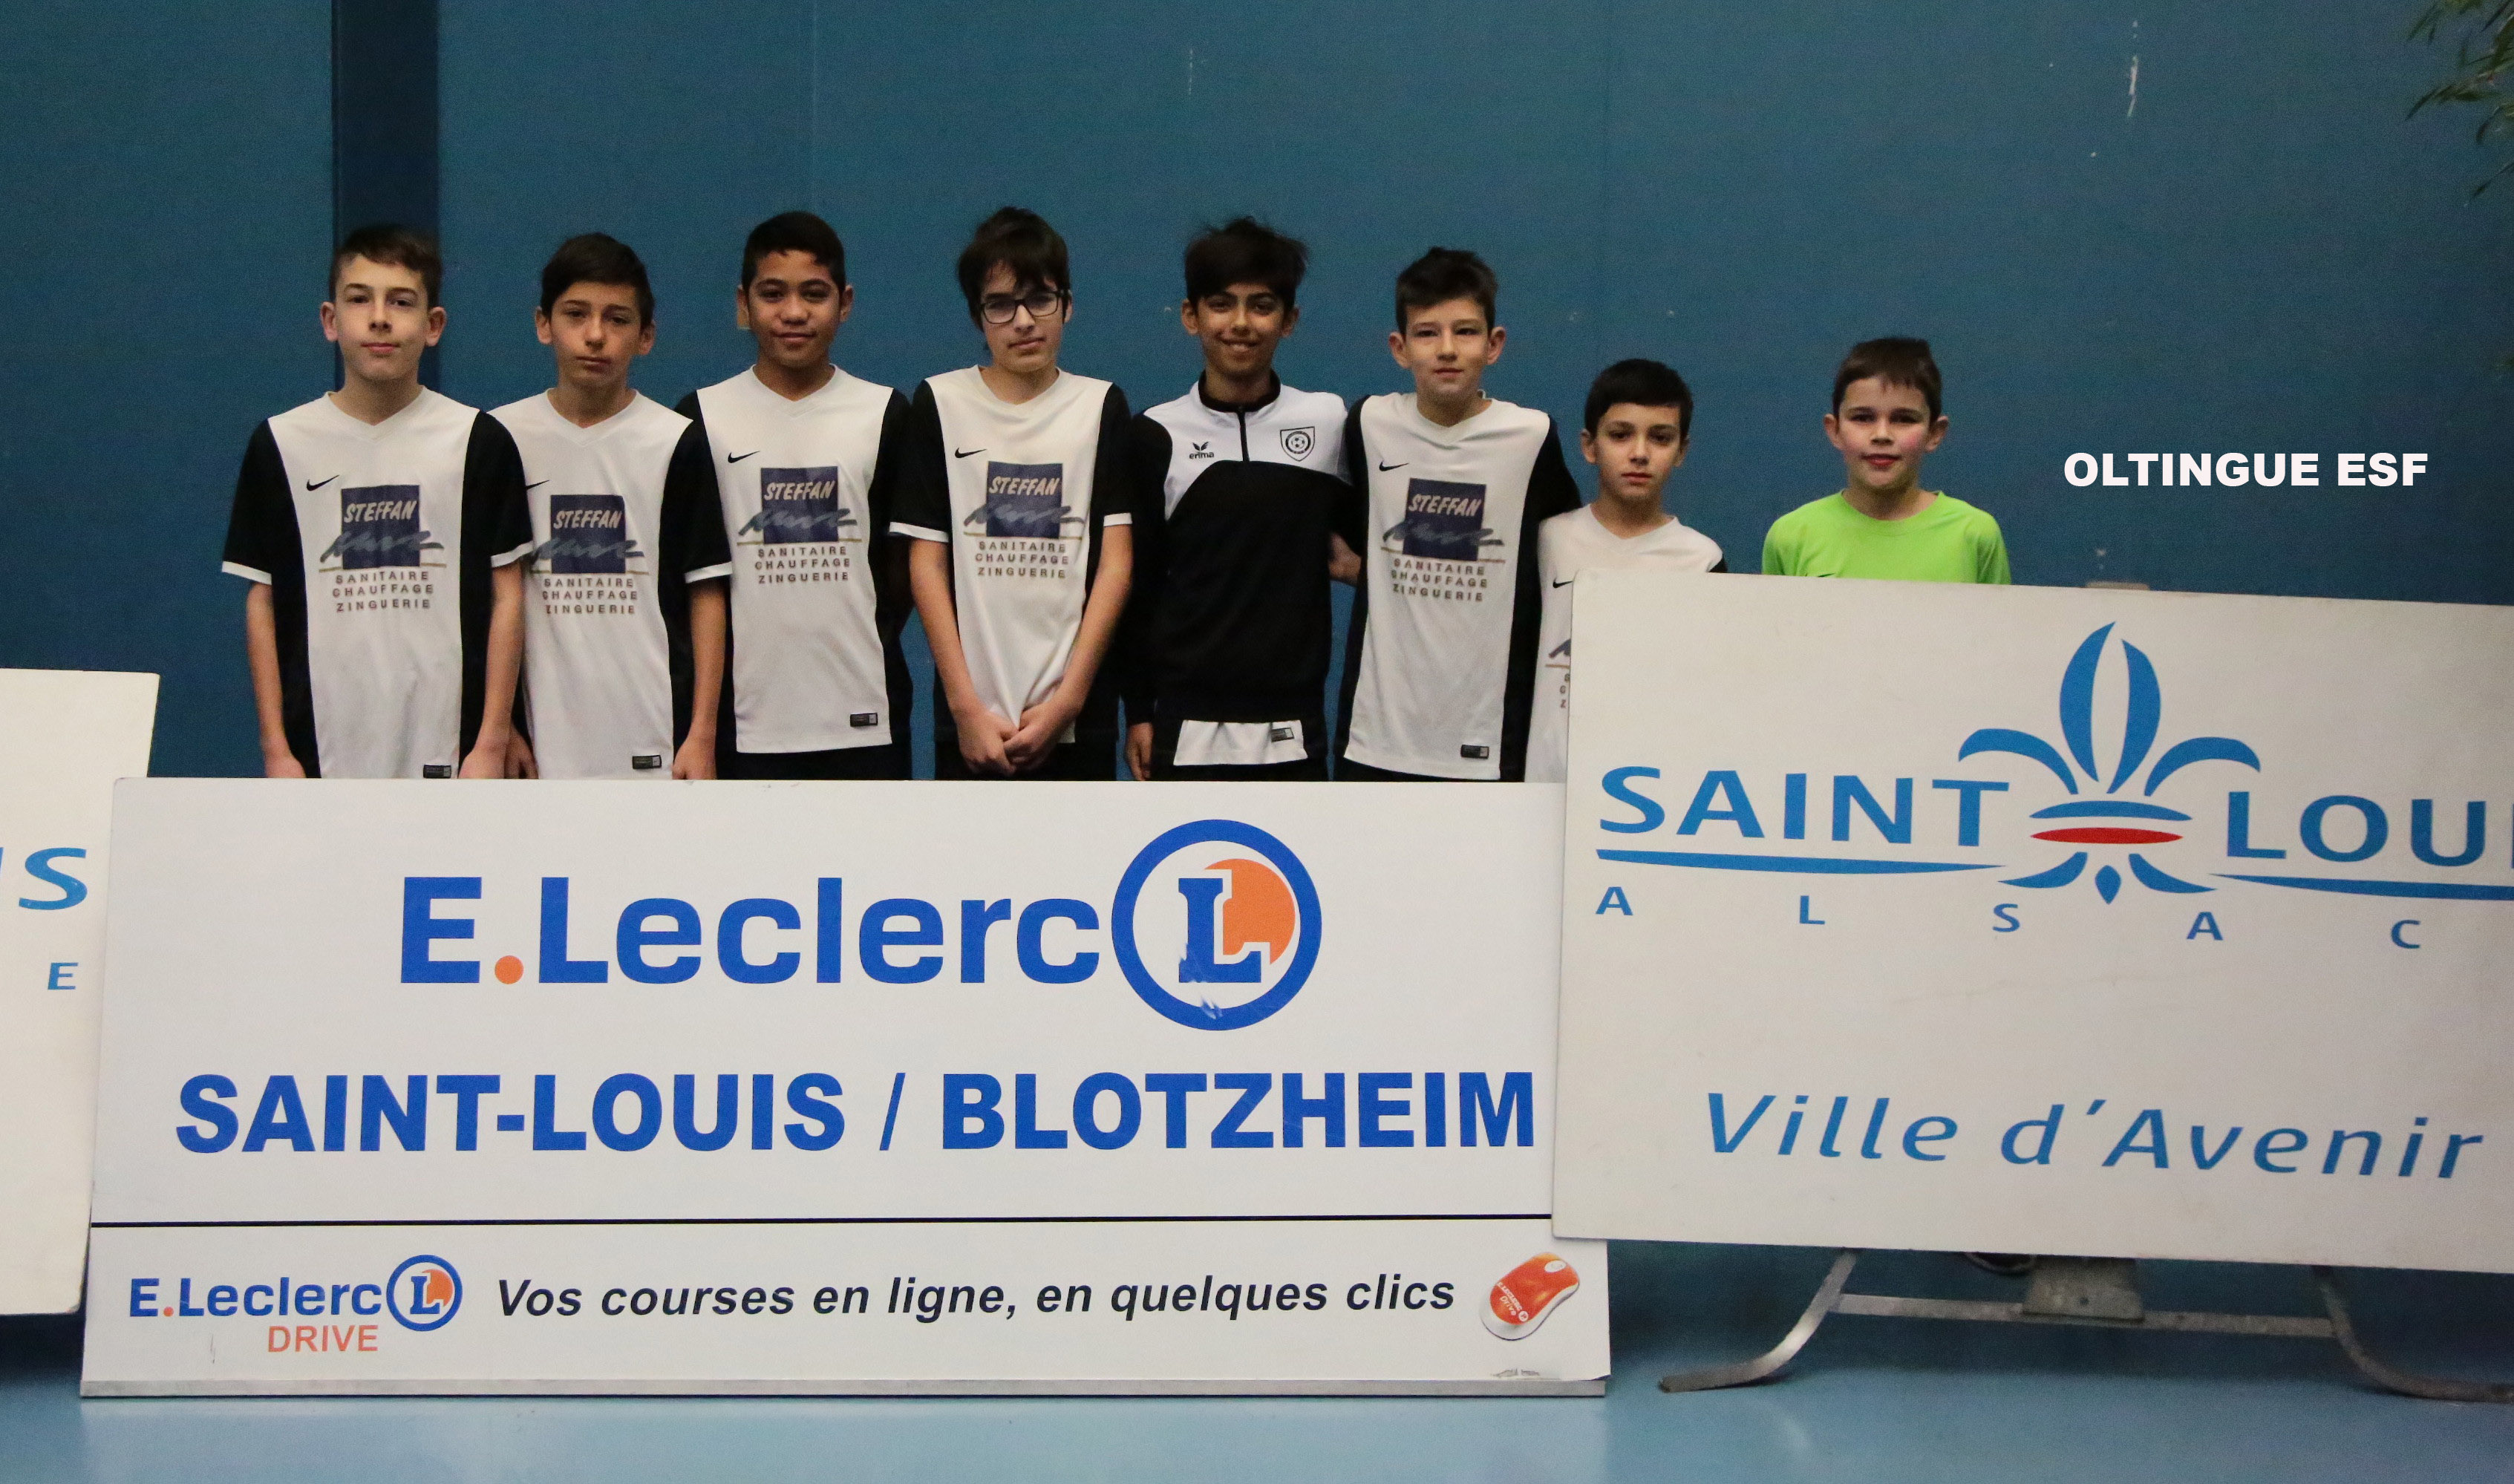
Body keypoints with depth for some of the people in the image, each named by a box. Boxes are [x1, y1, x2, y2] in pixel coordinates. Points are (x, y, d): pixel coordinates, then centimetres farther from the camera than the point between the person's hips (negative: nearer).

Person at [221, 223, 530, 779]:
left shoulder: (480, 441, 3)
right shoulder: (280, 445, 5)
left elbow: (505, 595, 3)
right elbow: (262, 602, 6)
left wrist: (492, 743, -2)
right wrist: (275, 749, 2)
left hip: (445, 753, 0)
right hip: (322, 750, 1)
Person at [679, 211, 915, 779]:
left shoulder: (884, 414, 6)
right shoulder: (703, 418, 3)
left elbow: (902, 560, 11)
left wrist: (868, 647, 7)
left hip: (862, 722, 1)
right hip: (745, 723, -1)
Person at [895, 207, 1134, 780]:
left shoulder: (1101, 406, 6)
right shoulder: (940, 404, 5)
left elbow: (1115, 563, 0)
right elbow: (927, 562, 1)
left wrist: (1067, 699, -8)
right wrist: (966, 705, -7)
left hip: (1078, 717, 1)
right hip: (970, 719, 0)